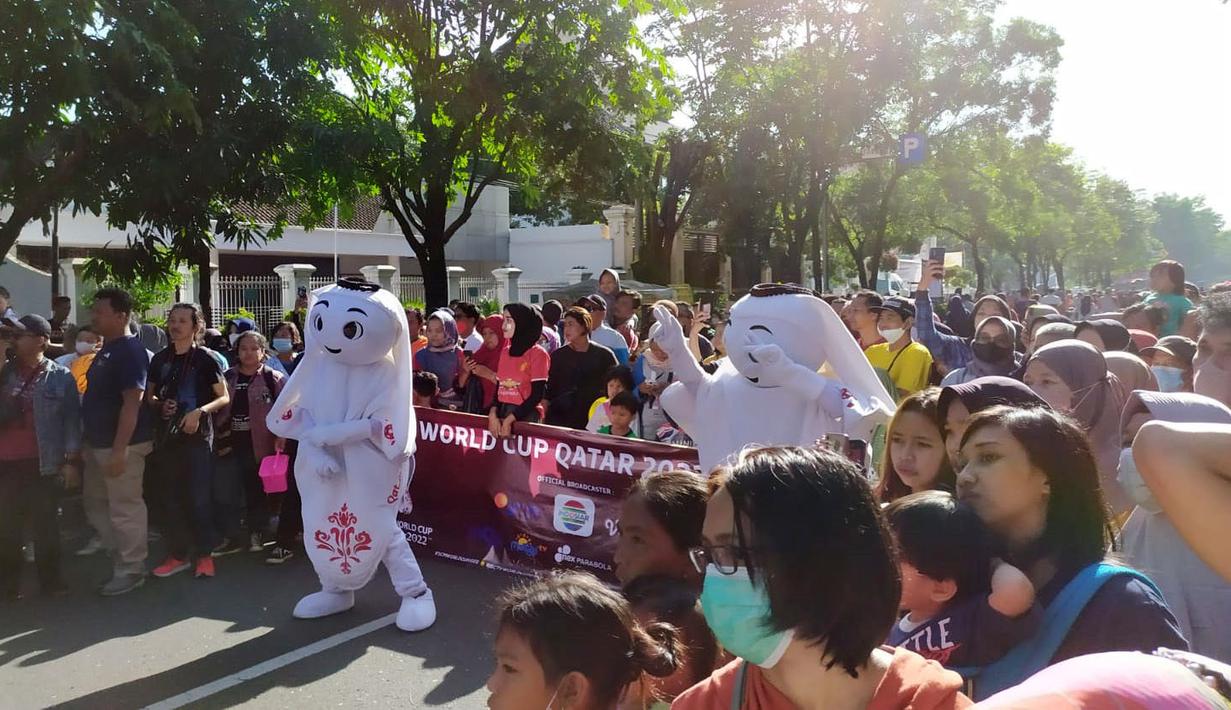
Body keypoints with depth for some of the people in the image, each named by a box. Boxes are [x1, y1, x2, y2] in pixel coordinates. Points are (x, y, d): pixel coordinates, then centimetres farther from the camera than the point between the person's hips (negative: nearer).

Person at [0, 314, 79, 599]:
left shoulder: (60, 376, 0)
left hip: (43, 464, -3)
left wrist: (71, 460, -5)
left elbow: (72, 420, 0)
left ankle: (50, 580, 17)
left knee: (46, 525, 7)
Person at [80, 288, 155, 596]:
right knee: (95, 503, 18)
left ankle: (131, 570, 12)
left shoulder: (130, 351, -17)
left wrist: (119, 450, -24)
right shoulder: (106, 349, 13)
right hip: (97, 442, 10)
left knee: (124, 508, 0)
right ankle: (119, 555, 31)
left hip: (121, 444, -10)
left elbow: (132, 403, -22)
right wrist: (88, 442, 19)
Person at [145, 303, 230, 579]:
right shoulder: (160, 359, 8)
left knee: (199, 496, -5)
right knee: (174, 496, 10)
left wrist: (199, 411, -19)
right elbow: (149, 396, 17)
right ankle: (178, 554, 20)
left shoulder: (204, 359, -4)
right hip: (168, 435, 5)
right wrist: (160, 406, -5)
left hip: (197, 435, -5)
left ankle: (205, 554, 6)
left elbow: (224, 398, -4)